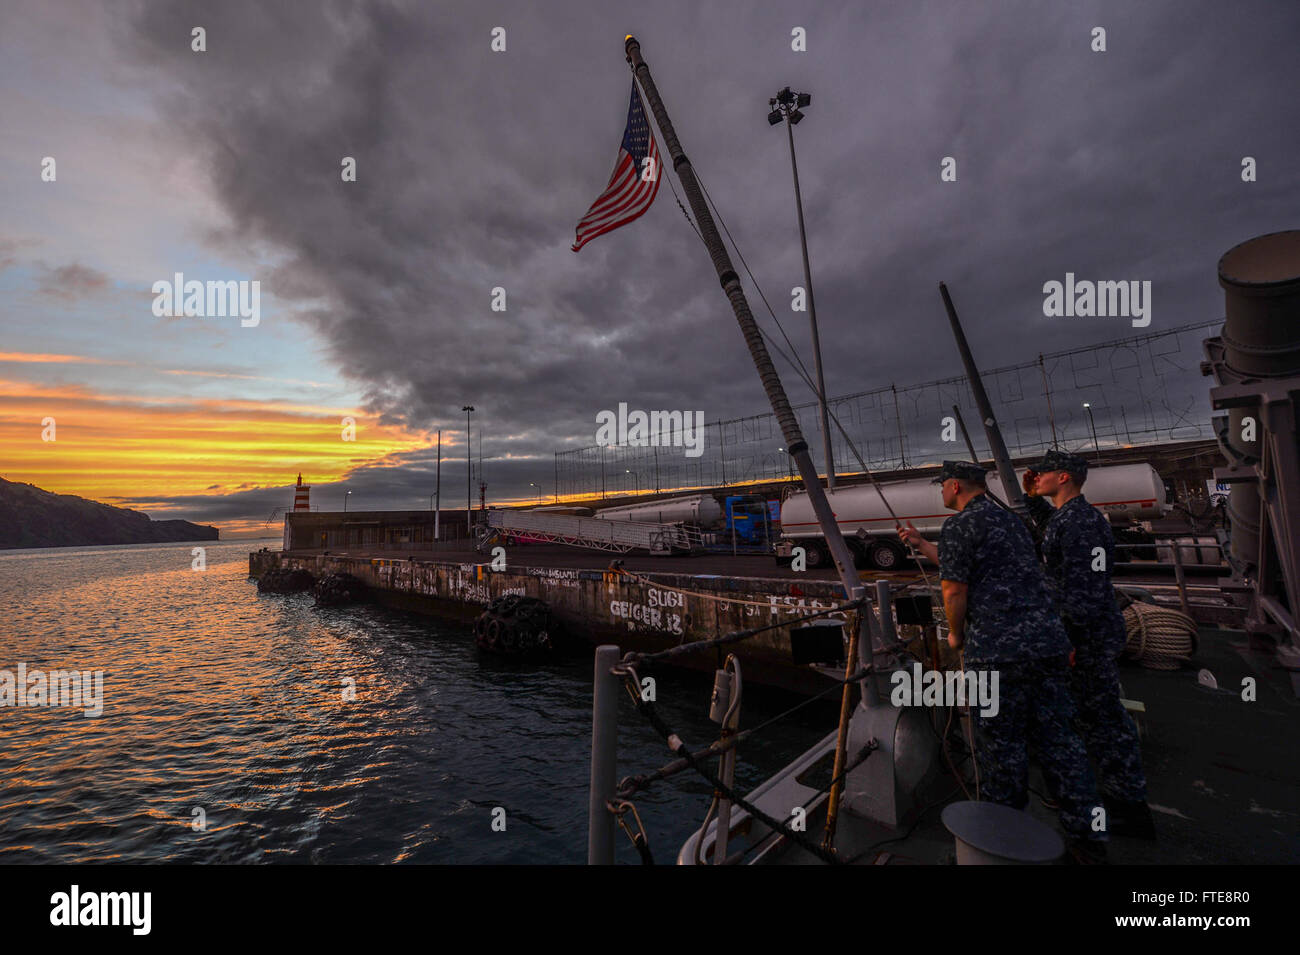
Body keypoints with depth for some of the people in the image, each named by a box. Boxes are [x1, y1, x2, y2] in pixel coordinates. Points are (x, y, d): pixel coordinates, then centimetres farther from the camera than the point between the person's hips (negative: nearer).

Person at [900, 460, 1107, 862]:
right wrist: (921, 544, 40)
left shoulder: (959, 525, -7)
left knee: (1001, 745, 7)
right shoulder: (1011, 520, 20)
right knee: (1059, 738, 14)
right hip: (1048, 641, 8)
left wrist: (956, 635, 5)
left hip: (997, 651, -7)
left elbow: (954, 590, -11)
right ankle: (1087, 836, 22)